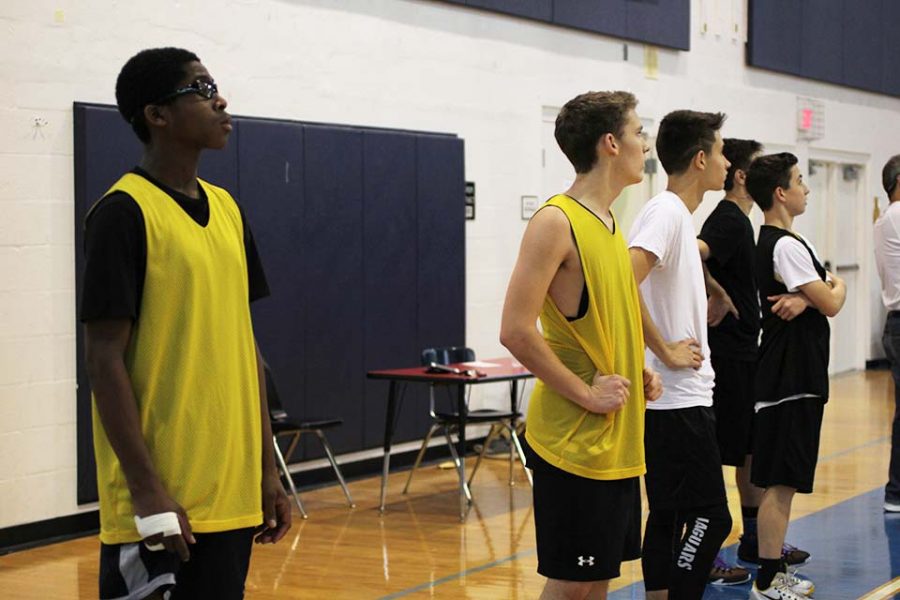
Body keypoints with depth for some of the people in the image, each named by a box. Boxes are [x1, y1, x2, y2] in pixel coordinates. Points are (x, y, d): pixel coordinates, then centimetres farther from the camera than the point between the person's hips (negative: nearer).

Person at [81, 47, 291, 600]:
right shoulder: (124, 213, -10)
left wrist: (267, 471, 13)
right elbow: (105, 358, -14)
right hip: (163, 501, -7)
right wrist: (147, 490, -19)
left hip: (232, 496, 7)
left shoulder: (227, 211, 12)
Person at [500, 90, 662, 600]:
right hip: (574, 440, -9)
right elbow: (517, 331, -21)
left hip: (619, 439, 9)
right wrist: (586, 394, -17)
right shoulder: (556, 222, -14)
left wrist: (639, 370, 9)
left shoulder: (610, 225, 13)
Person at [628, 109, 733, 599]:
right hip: (679, 398, -10)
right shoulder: (666, 212, -15)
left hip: (673, 397, 10)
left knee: (669, 516, 13)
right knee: (709, 517, -7)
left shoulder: (679, 214, 14)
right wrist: (666, 351, -21)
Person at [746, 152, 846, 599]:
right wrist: (838, 286, 5)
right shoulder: (787, 246, -16)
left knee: (781, 481, 15)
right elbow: (831, 304, -17)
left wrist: (801, 297, -11)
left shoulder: (770, 242, 15)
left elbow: (812, 296, 12)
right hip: (792, 378, -10)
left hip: (788, 375, 10)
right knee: (780, 482, -7)